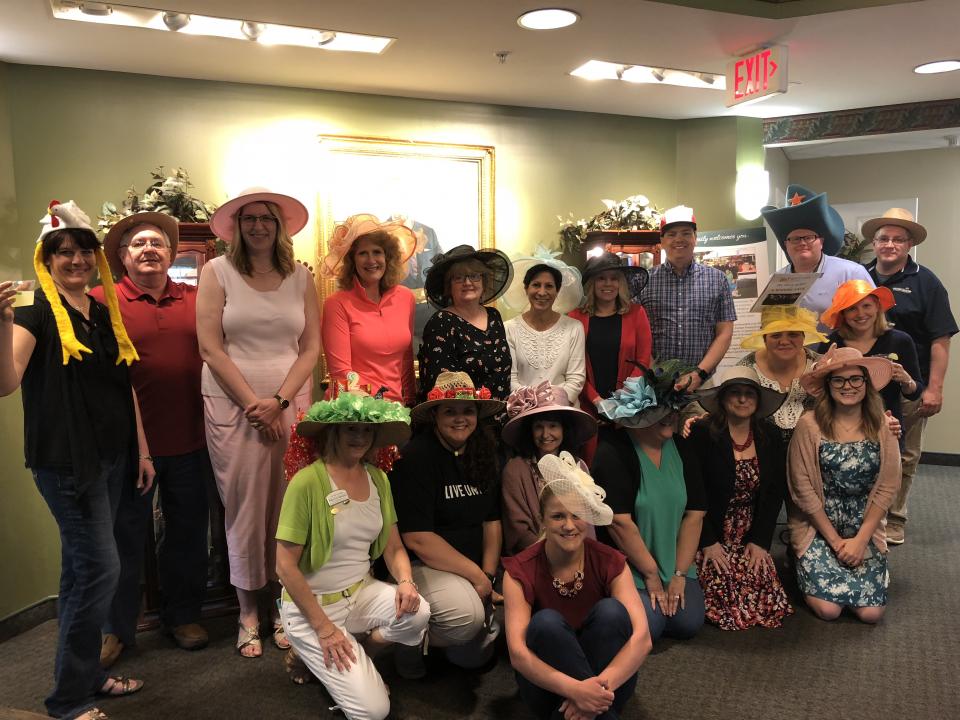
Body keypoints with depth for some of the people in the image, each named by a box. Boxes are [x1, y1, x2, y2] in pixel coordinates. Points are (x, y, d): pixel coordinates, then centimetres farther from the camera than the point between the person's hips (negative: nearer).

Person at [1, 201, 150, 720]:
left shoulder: (105, 313, 11)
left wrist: (142, 451, 13)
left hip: (112, 458, 6)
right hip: (66, 459, -6)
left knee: (82, 569, 15)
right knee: (100, 568, -7)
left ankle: (86, 675, 28)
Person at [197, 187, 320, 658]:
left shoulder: (300, 278, 8)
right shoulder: (217, 273, 2)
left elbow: (311, 346, 5)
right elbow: (211, 349, -4)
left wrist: (279, 400, -7)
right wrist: (253, 405, -8)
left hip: (290, 403, 2)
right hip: (232, 406, -2)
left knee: (288, 507, 3)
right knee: (244, 507, 2)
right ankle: (248, 613, 16)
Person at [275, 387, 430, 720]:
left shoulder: (378, 479, 1)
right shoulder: (307, 482, -19)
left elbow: (394, 547, 6)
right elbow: (285, 565, -17)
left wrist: (406, 581, -16)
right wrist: (323, 627, -16)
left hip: (362, 592, 6)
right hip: (313, 604, -5)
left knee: (417, 613, -25)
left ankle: (358, 656, 5)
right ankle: (314, 653, 14)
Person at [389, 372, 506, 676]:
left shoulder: (483, 456, 6)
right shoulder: (416, 457, -17)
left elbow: (492, 520, 8)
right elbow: (417, 538, -21)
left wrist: (488, 576, -6)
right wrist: (476, 575, -18)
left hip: (475, 567, 7)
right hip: (421, 564, -7)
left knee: (475, 655, -2)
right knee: (467, 614, -31)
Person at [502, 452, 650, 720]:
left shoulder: (611, 563, -11)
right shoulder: (520, 572, -15)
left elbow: (641, 637, -23)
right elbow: (517, 654, -25)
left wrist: (599, 688, -38)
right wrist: (575, 690, -40)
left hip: (603, 671, 1)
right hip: (549, 684, -1)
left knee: (611, 610, -26)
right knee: (547, 622, -31)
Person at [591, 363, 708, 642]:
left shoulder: (680, 450, 3)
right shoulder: (614, 452, -16)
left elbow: (694, 514, 2)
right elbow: (619, 522, -19)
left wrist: (679, 574, -5)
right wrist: (651, 574, -13)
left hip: (673, 563, 6)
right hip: (627, 565, -5)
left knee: (689, 622, -9)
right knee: (648, 625, -19)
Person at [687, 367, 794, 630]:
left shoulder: (771, 437, 3)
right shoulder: (702, 434, -12)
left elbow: (774, 495, 4)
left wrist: (760, 541, -4)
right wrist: (708, 542, -14)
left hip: (751, 536, 4)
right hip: (710, 535, -4)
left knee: (764, 587, -12)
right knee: (725, 587, -19)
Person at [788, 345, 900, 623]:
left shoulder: (882, 427, -3)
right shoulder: (809, 425, -13)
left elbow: (887, 488, -2)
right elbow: (803, 489, -10)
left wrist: (860, 540, -8)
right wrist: (835, 541, -8)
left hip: (865, 530, 3)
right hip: (817, 528, -2)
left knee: (870, 612, -9)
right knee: (828, 608, -14)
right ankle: (807, 564, 17)